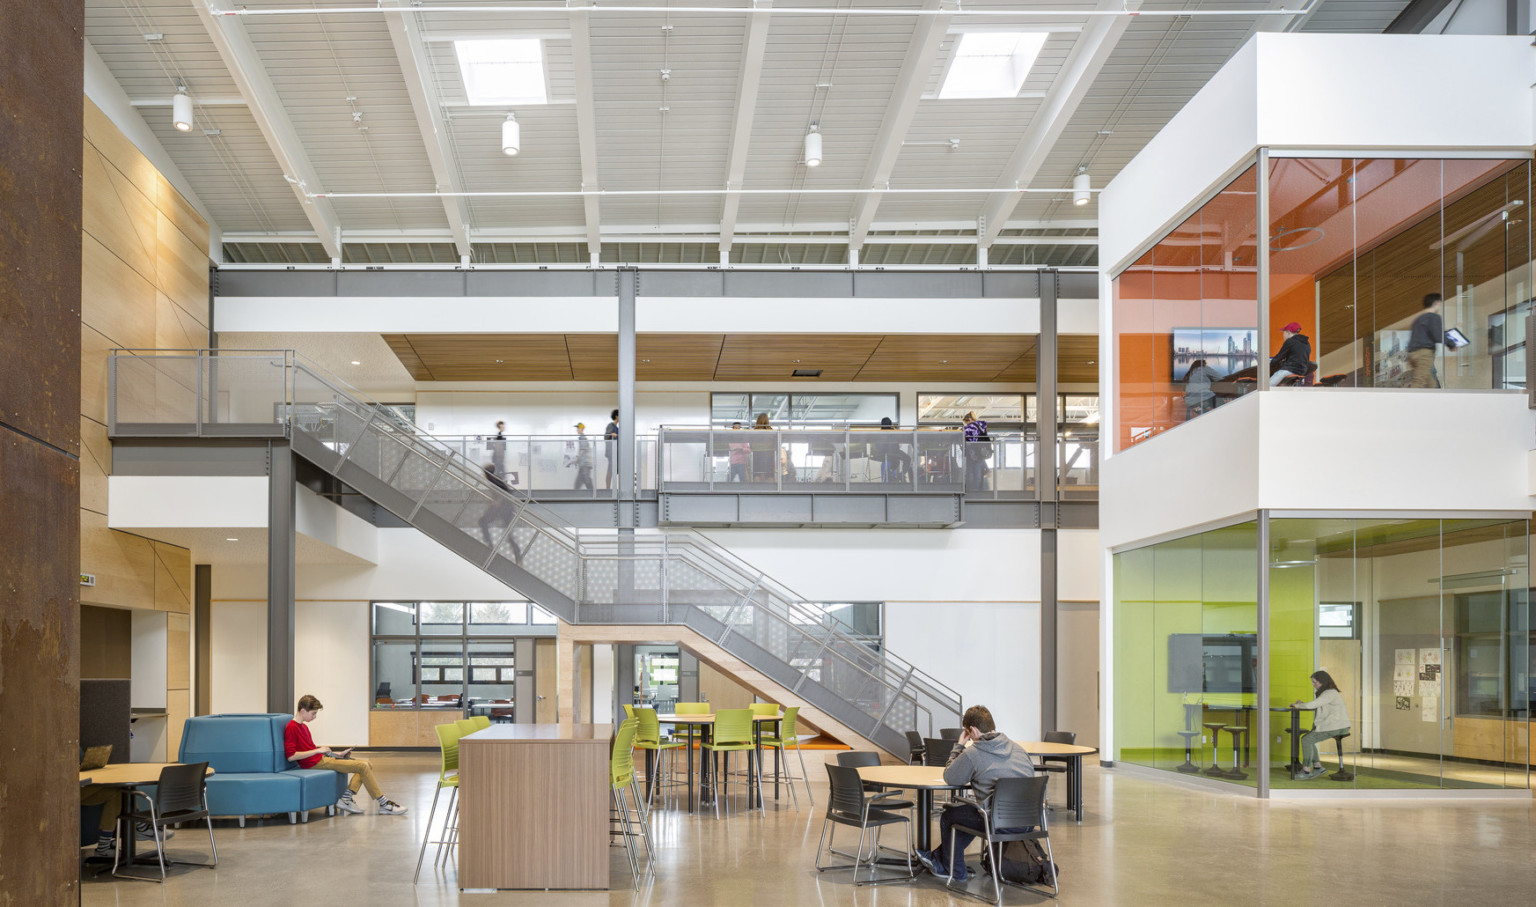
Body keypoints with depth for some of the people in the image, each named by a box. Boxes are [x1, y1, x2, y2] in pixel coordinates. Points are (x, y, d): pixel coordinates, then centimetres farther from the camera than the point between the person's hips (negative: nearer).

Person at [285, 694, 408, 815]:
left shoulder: (303, 727, 19)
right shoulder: (291, 728, -11)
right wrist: (317, 751, -16)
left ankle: (346, 798, -7)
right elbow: (291, 756, -21)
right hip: (315, 763, -10)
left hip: (322, 759, 10)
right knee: (363, 767, -14)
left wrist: (338, 754, 15)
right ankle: (384, 804, -8)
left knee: (367, 764, 3)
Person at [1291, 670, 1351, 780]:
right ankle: (1318, 767, 12)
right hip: (1330, 725, 11)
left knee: (1306, 740, -14)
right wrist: (1301, 704, 4)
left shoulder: (1330, 694, -17)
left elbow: (1311, 705, -24)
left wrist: (1297, 705, -7)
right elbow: (1314, 706, 21)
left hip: (1336, 727, -11)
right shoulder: (1326, 692, 17)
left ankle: (1307, 772, -9)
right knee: (1307, 739, 11)